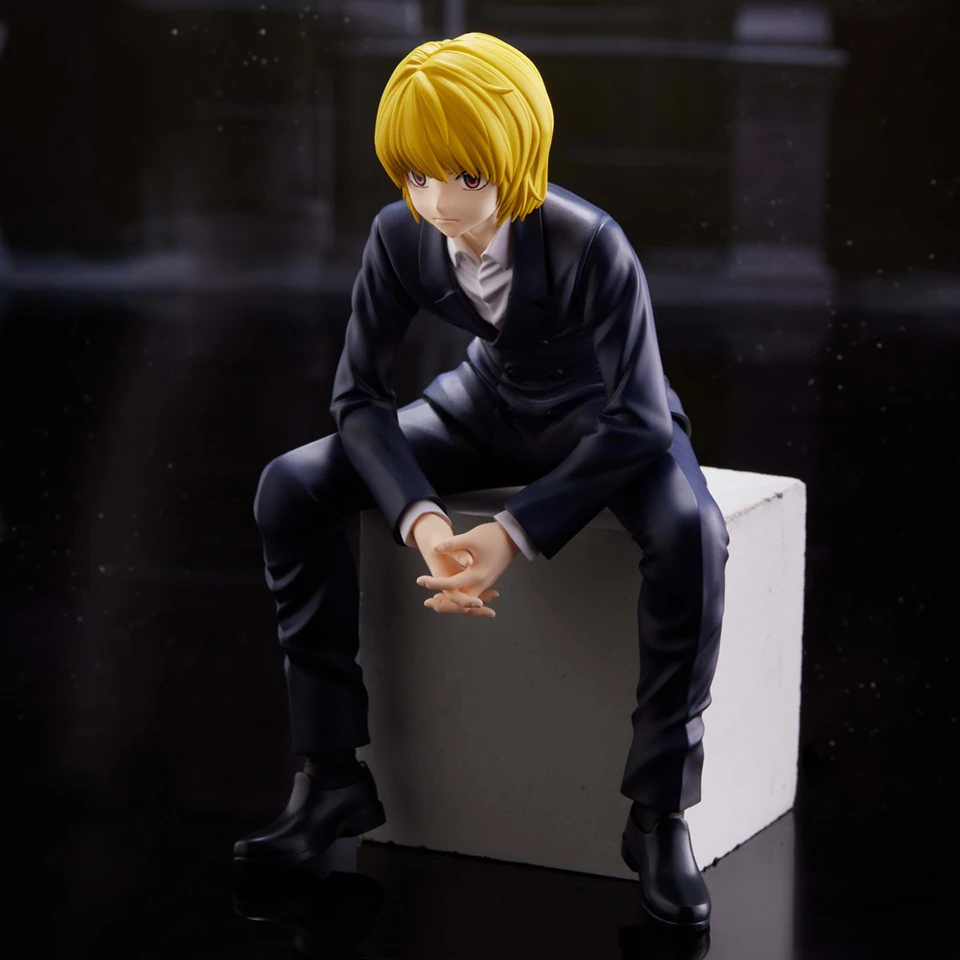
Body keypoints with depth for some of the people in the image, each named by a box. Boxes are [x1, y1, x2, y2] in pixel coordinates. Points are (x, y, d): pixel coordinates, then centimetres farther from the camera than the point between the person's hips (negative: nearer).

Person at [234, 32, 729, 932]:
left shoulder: (587, 244, -31)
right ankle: (332, 775, -7)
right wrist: (420, 520, -31)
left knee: (690, 533, -38)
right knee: (290, 488, -14)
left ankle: (658, 813, -23)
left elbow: (638, 420, -28)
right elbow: (359, 397, -13)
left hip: (604, 423, -4)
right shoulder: (400, 237, -19)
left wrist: (515, 533, -35)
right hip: (491, 409, 4)